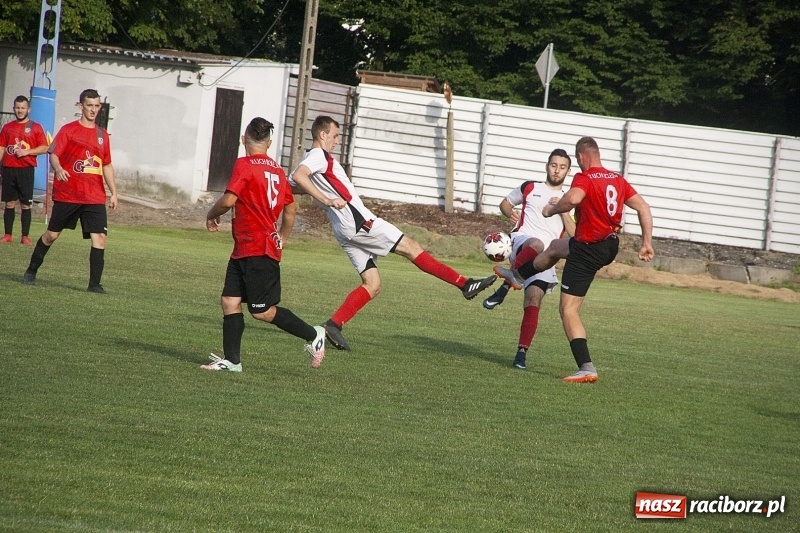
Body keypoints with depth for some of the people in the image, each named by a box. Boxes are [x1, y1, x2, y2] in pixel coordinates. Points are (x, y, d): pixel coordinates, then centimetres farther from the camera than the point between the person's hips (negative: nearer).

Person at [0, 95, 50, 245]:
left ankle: (25, 236, 3)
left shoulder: (35, 128, 2)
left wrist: (26, 152, -14)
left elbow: (44, 148, -3)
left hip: (26, 170, -3)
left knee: (26, 204, -1)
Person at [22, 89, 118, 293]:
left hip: (95, 197, 3)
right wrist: (58, 169, -31)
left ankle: (94, 284, -8)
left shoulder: (102, 135, 13)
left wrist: (113, 192, 14)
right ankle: (31, 272, 27)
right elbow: (53, 154, -9)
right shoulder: (68, 130, -1)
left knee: (99, 237, -11)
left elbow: (107, 166, 20)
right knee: (52, 234, 8)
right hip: (67, 194, -3)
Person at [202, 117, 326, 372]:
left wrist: (212, 215, 0)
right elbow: (291, 208, 22)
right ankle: (231, 360, 2)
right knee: (230, 301, 5)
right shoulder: (277, 169, 13)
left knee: (262, 311, -3)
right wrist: (282, 239, 34)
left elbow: (229, 200, -21)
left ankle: (313, 335, 7)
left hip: (257, 251, -9)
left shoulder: (244, 165, -12)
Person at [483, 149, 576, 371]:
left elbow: (575, 234, 9)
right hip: (521, 241, -2)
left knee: (534, 300, -15)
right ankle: (506, 286, -37)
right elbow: (505, 203, 29)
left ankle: (522, 353, -10)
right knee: (536, 244, -40)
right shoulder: (530, 188, 18)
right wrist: (511, 213, 6)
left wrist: (563, 210, -3)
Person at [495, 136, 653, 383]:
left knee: (568, 309, -3)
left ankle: (586, 369, -12)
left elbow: (572, 199, -38)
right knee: (554, 248, 35)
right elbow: (643, 207, 2)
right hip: (610, 246, 8)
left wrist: (551, 209, -18)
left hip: (587, 250, -8)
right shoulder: (618, 180, 4)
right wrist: (647, 243, 6)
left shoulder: (584, 178, -18)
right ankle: (517, 274, 59)